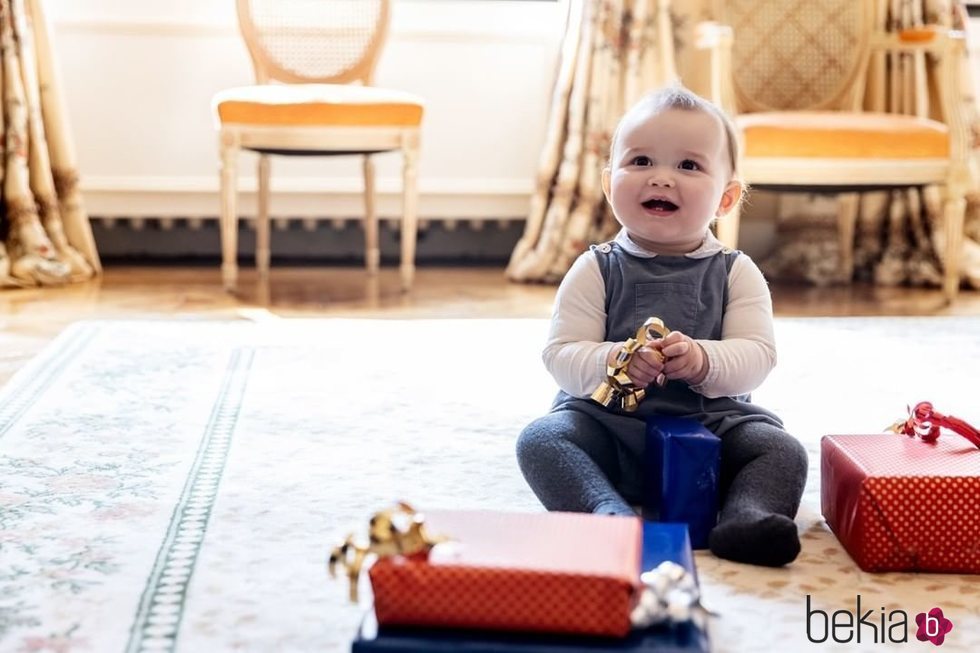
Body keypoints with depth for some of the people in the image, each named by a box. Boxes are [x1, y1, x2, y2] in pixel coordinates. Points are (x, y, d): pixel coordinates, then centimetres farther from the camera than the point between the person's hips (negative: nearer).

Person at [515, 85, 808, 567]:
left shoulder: (736, 273, 2)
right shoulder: (595, 271, 0)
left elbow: (757, 356, -8)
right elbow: (560, 354, -8)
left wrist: (704, 361, -30)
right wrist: (612, 363, -29)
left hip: (711, 424, 1)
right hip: (608, 422, -1)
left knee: (782, 449, -20)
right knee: (541, 439, -26)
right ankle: (609, 514, -44)